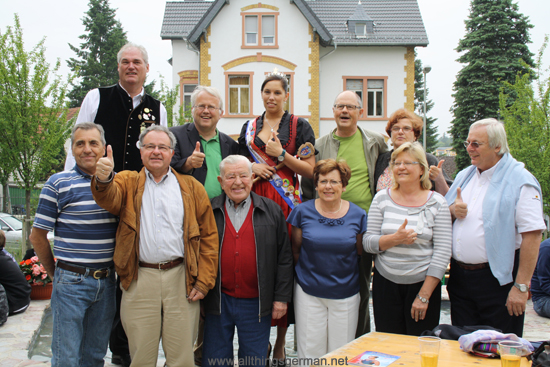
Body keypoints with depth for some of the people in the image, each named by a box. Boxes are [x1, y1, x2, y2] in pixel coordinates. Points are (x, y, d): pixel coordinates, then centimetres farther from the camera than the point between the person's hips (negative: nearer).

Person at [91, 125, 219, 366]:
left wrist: (204, 281, -2)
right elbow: (109, 198, -13)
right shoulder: (128, 182, 11)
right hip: (139, 280, 0)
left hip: (181, 279, 0)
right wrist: (104, 179, -37)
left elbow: (209, 236, 6)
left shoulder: (191, 187, 9)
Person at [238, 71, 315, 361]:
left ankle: (281, 341, 9)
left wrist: (281, 155, -9)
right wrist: (251, 167, 0)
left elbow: (310, 170, 1)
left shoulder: (299, 126, 6)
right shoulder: (249, 127, 16)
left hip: (286, 203, -2)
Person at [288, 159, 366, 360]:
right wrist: (306, 272, 4)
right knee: (310, 353, 6)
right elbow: (295, 249, 7)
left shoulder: (358, 215, -2)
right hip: (309, 293, 0)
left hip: (346, 295, 1)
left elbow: (361, 253, 8)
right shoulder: (303, 211, -3)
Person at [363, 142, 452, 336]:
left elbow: (443, 252, -5)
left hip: (422, 284, -1)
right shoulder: (382, 198, 4)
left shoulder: (437, 203, -2)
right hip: (386, 284, 1)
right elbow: (368, 243, 1)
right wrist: (395, 239, -18)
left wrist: (424, 295, -9)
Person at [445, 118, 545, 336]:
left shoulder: (520, 181, -10)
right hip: (459, 275, 6)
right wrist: (452, 211, -3)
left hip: (497, 279, -6)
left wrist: (521, 286, -20)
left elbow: (532, 235, -16)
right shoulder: (464, 176, 12)